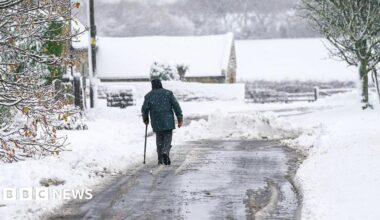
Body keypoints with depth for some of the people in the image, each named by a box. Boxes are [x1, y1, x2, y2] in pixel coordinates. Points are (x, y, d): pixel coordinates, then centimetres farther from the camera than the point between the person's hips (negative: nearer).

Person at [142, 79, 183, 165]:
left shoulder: (149, 96, 4)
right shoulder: (168, 93, 3)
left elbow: (144, 109, 2)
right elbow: (176, 106, -2)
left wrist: (145, 119, 19)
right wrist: (180, 118, 1)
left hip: (156, 122, 1)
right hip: (168, 121, -1)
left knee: (159, 139, 14)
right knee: (167, 138, 5)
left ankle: (160, 159, 10)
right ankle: (165, 152, -22)